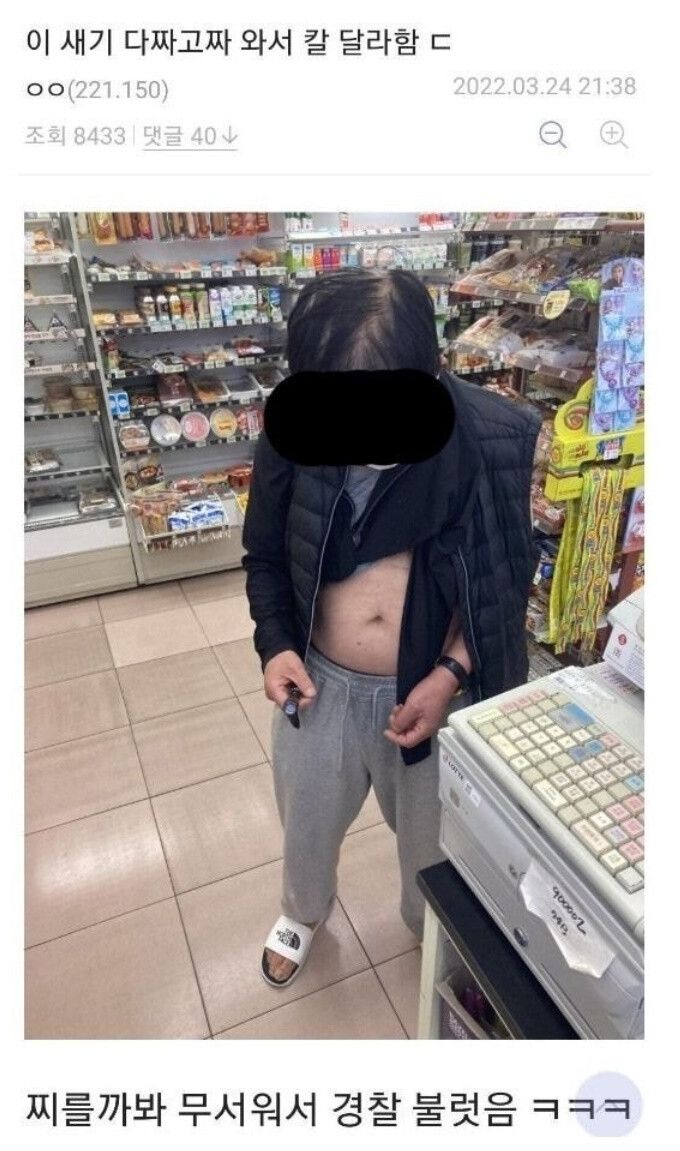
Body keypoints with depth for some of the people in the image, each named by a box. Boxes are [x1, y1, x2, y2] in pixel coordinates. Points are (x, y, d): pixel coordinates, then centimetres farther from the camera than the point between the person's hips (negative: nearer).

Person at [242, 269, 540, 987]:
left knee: (431, 835, 25)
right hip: (319, 683, 2)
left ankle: (435, 933, 61)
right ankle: (302, 912, 63)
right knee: (307, 825, 26)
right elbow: (264, 557, 1)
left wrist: (451, 673, -17)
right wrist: (275, 644, -13)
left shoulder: (492, 439, -18)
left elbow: (507, 576, -7)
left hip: (435, 688, -1)